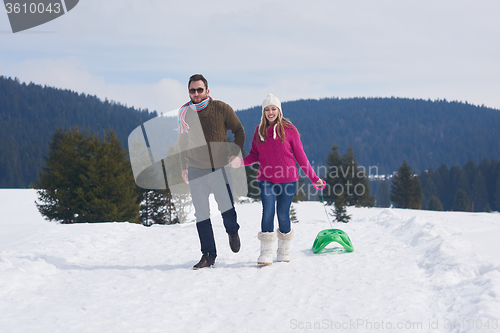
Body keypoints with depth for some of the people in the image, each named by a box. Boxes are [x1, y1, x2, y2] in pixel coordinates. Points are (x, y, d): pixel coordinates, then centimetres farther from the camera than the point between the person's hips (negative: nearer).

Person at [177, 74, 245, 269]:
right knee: (201, 214, -1)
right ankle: (208, 255, 7)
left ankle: (232, 232, 26)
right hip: (196, 170, 2)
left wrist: (236, 153, -6)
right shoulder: (184, 112, 2)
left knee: (226, 208, -8)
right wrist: (183, 167, 13)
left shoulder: (222, 109, -6)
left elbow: (239, 131, 7)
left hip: (219, 167, -2)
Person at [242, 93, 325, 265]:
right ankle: (266, 253, -8)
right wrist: (241, 161, -9)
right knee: (268, 212, -11)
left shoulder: (289, 130, -1)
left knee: (283, 214, 3)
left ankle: (284, 251, 22)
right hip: (266, 180, 2)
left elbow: (300, 155, 3)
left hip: (287, 179, -2)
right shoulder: (259, 131, 7)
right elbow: (255, 155, 11)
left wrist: (313, 178, 2)